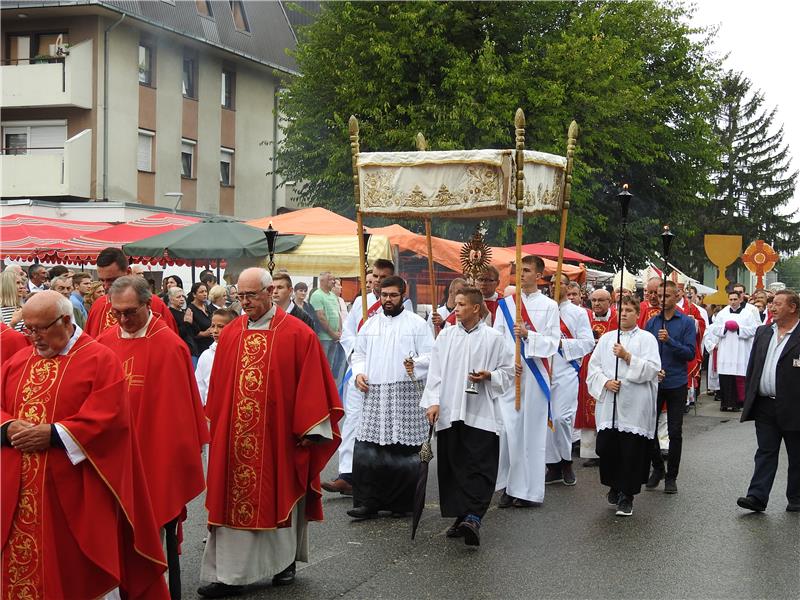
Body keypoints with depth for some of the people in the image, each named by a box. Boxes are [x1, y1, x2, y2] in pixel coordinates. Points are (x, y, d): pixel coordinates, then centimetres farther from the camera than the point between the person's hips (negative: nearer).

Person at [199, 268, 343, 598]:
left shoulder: (298, 335, -7)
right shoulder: (230, 334, 4)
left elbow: (311, 386, -7)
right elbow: (218, 387, 9)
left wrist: (308, 430, -9)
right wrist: (214, 426, 8)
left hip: (279, 435, -3)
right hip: (234, 436, 3)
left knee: (281, 496, 9)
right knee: (233, 499, 2)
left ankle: (285, 561, 29)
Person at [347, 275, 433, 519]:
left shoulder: (417, 324, 4)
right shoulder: (370, 324, 17)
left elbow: (430, 356, -1)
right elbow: (359, 353, 23)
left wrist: (415, 364, -21)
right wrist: (358, 373, 5)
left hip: (405, 394, -3)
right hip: (374, 393, 4)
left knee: (403, 450, -3)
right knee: (366, 449, -4)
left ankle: (402, 503, 8)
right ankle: (367, 502, 1)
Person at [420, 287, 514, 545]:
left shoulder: (493, 338, 2)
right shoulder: (446, 336, 9)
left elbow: (509, 370, 7)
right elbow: (435, 371, 7)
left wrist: (489, 376, -11)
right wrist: (433, 402, -2)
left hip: (481, 414, -3)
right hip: (448, 412, 3)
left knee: (479, 467, -10)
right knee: (453, 466, 6)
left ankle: (473, 517, -17)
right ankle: (461, 516, 15)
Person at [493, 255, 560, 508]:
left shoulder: (549, 306, 4)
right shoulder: (505, 303, 10)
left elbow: (553, 343, -1)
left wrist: (528, 335, -16)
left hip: (535, 375, -2)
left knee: (531, 429, -1)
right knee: (508, 429, -3)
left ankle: (528, 489, 5)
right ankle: (509, 486, 5)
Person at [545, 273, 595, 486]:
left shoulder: (578, 313, 3)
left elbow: (587, 342, -5)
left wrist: (561, 344, -14)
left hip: (566, 372, -4)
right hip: (543, 371, 4)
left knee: (561, 417, -14)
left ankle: (566, 462, 4)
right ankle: (553, 466, 13)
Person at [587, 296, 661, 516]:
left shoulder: (647, 339, 4)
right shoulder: (606, 338, 15)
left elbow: (652, 369, -7)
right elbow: (593, 366, 10)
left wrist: (628, 357, -15)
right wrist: (605, 382, -8)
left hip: (634, 407, -3)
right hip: (608, 405, 3)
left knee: (631, 451, -4)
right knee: (607, 447, 3)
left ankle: (626, 496, 5)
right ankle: (614, 486, 26)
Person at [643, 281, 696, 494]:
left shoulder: (686, 322, -2)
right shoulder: (652, 322, 7)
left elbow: (690, 353, -10)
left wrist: (670, 341, -22)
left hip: (676, 383, -3)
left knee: (675, 432, 2)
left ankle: (671, 476, 12)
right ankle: (657, 468, 23)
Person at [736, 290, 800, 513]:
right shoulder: (763, 332, 10)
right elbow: (752, 367, 14)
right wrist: (749, 398, 9)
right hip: (765, 405, 5)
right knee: (765, 453, 4)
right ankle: (757, 497, 1)